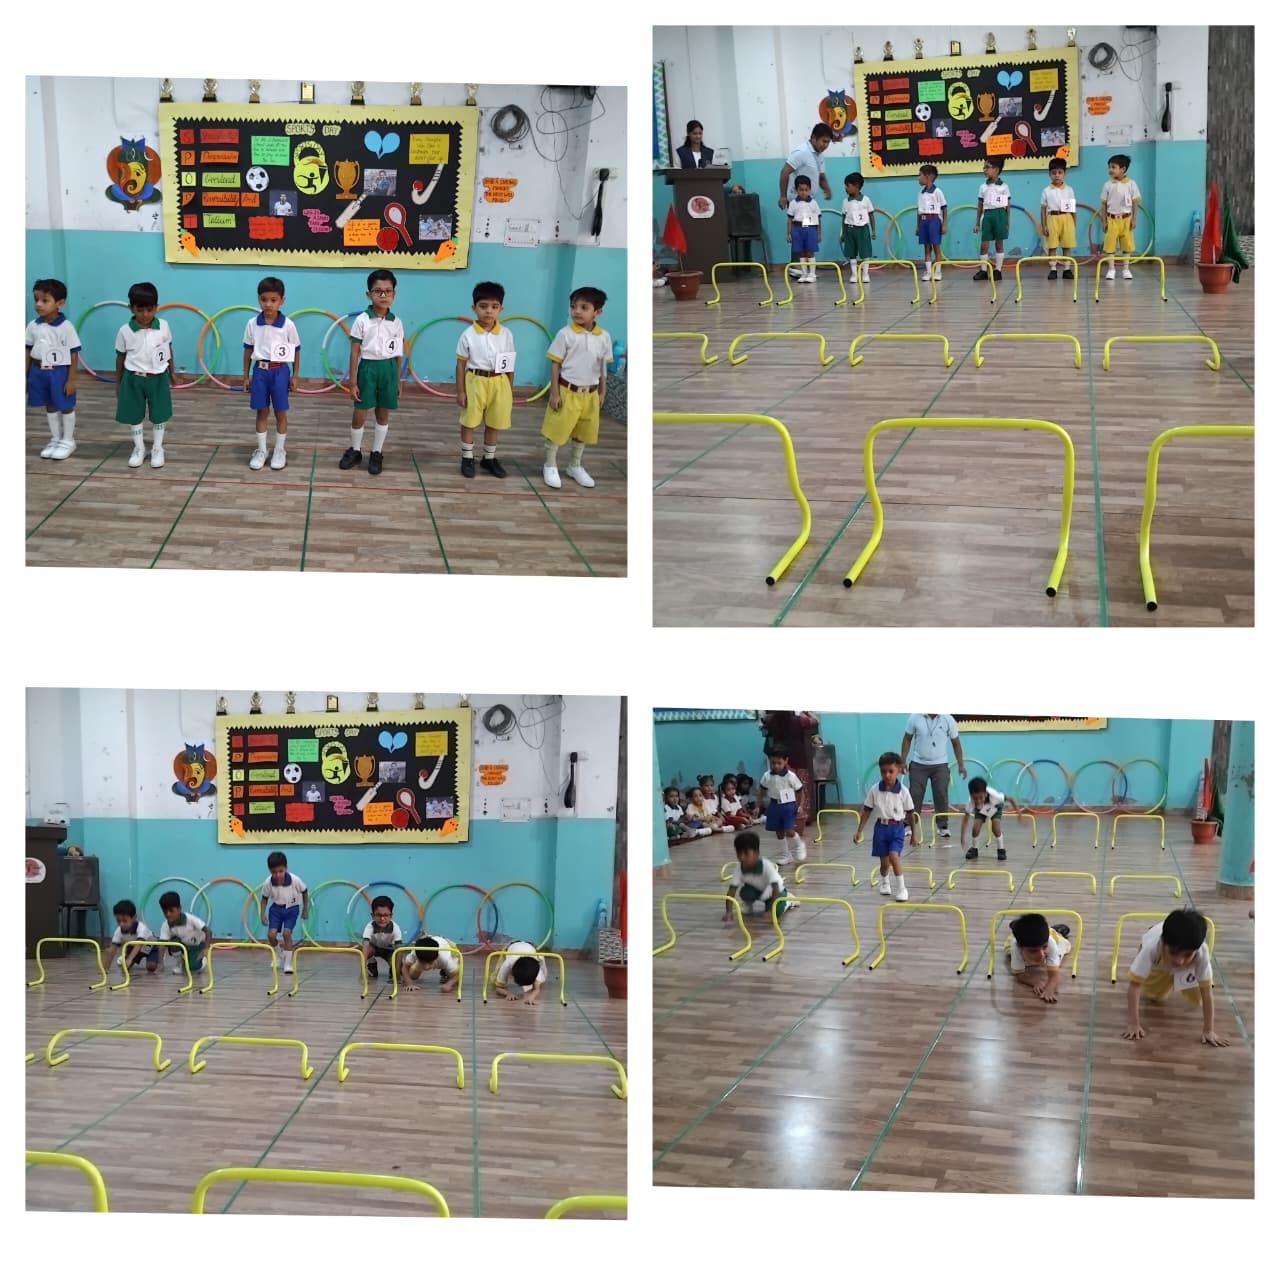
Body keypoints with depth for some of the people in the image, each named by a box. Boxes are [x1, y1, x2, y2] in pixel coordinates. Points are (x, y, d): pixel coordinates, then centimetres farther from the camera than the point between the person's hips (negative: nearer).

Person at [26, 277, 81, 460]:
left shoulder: (65, 326, -14)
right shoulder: (33, 326, 0)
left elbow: (73, 354, -10)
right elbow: (28, 352, 9)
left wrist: (71, 379, -11)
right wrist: (25, 376, 9)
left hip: (60, 371, -5)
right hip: (39, 372, 5)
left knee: (66, 407, 7)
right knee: (50, 407, 16)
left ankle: (68, 441, 21)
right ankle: (55, 439, 30)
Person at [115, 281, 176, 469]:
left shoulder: (163, 326, -8)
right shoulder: (125, 331, -11)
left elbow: (169, 350, 7)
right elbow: (120, 357, 0)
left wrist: (171, 373, 15)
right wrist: (118, 383, 5)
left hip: (158, 378, 1)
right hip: (133, 379, -1)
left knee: (159, 415, 11)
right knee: (134, 416, 10)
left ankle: (157, 449, 27)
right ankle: (138, 449, 27)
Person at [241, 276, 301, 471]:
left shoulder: (288, 325, -8)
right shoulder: (252, 324, -3)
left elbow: (296, 350, 1)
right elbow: (248, 350, 6)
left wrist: (294, 376, 1)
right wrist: (246, 375, 7)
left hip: (280, 371, -2)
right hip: (260, 370, 2)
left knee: (281, 412, 6)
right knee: (261, 412, 9)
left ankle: (279, 451, 18)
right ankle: (261, 450, 19)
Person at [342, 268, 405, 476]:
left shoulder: (396, 322, 1)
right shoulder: (362, 320, -7)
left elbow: (398, 355, 8)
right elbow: (354, 352, -4)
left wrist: (398, 381, 10)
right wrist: (353, 382, -6)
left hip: (388, 369, 2)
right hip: (368, 368, -2)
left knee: (383, 414, 10)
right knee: (359, 414, 3)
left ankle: (376, 453, 22)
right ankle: (354, 451, 22)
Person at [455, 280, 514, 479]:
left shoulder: (506, 334, -2)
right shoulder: (468, 334, -9)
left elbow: (510, 365, 5)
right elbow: (461, 365, -5)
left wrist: (509, 389, 6)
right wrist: (460, 391, -5)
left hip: (499, 383, 2)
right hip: (475, 382, -2)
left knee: (494, 423, 13)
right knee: (469, 422, 7)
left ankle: (489, 458, 29)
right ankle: (468, 458, 21)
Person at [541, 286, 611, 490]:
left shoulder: (604, 337, -3)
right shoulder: (566, 334, -13)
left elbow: (603, 368, 8)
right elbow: (555, 365, -8)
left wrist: (602, 392, 11)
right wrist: (554, 393, -11)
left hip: (590, 393, 4)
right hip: (567, 391, -4)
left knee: (584, 432, 16)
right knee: (556, 429, 4)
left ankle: (575, 466, 33)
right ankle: (550, 466, 21)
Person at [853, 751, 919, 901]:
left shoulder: (903, 792, -9)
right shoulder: (874, 790, -5)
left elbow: (910, 813, 0)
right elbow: (866, 811, 3)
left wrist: (914, 834, 6)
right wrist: (859, 831, 4)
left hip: (897, 827, -2)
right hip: (881, 827, 2)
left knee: (893, 856, -20)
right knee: (884, 861, 11)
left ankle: (901, 889, -9)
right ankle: (884, 883, 41)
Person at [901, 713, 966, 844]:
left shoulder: (948, 720, -6)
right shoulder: (915, 718, -7)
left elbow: (956, 743, 3)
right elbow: (907, 739, 4)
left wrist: (961, 765, 1)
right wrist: (903, 761, 1)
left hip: (940, 765, 0)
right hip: (918, 764, 0)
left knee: (941, 795, -1)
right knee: (915, 795, 0)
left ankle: (943, 826, 9)